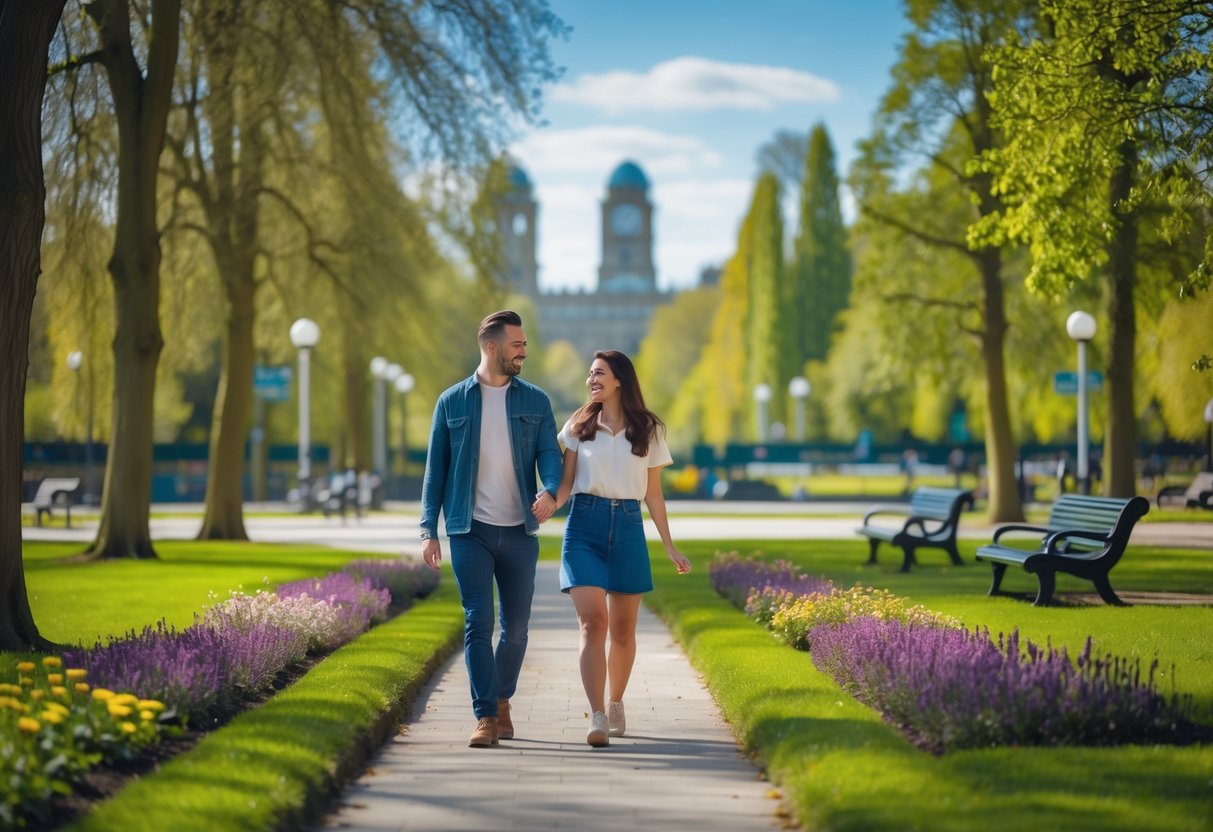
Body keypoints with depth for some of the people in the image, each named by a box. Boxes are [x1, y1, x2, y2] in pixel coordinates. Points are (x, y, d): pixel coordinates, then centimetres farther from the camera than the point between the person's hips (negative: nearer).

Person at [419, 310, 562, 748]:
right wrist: (429, 530, 0)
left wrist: (550, 492, -23)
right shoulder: (452, 402, 4)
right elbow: (436, 467, 6)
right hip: (471, 531, -2)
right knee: (478, 621, -10)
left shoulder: (535, 401, 8)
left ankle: (501, 700, 27)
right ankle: (485, 716, -9)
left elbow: (549, 454, 0)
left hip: (519, 531, 2)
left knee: (516, 625, 7)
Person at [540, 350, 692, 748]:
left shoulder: (648, 431, 7)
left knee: (623, 627, 7)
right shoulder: (579, 426, 6)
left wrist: (670, 548, 9)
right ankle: (597, 716, -19)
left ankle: (615, 705, 27)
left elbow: (653, 494, 11)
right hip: (584, 525, -1)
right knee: (592, 620, -14)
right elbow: (565, 482, 4)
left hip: (628, 528, 1)